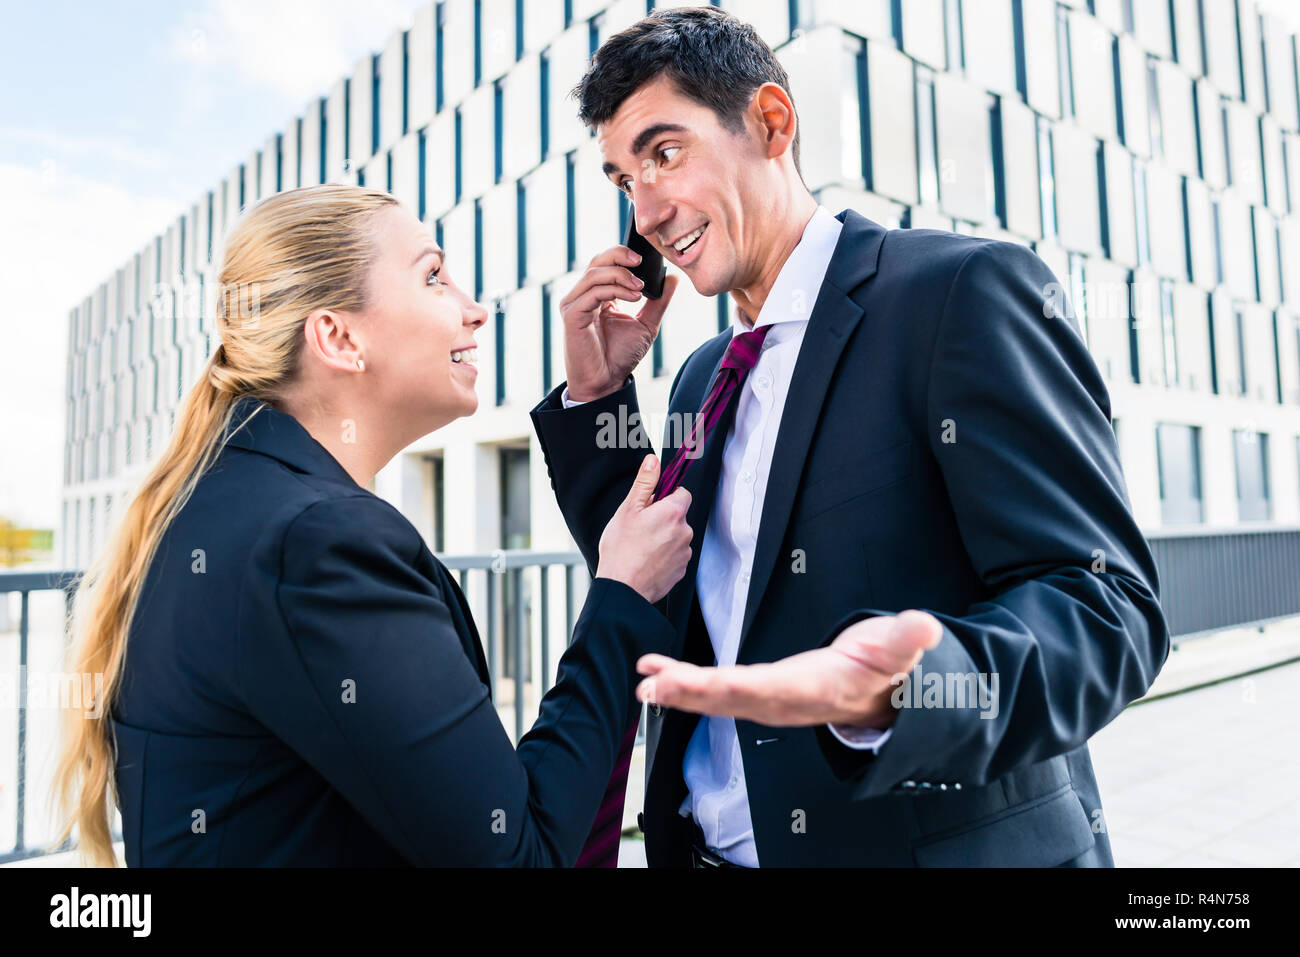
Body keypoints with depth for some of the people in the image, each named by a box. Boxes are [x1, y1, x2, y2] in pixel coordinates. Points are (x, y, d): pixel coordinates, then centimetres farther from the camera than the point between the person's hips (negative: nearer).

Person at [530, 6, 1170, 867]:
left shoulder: (964, 289, -14)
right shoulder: (705, 378, 7)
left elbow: (1107, 604, -18)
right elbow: (663, 604, 9)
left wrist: (892, 694, -37)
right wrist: (596, 393, 1)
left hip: (948, 841, -6)